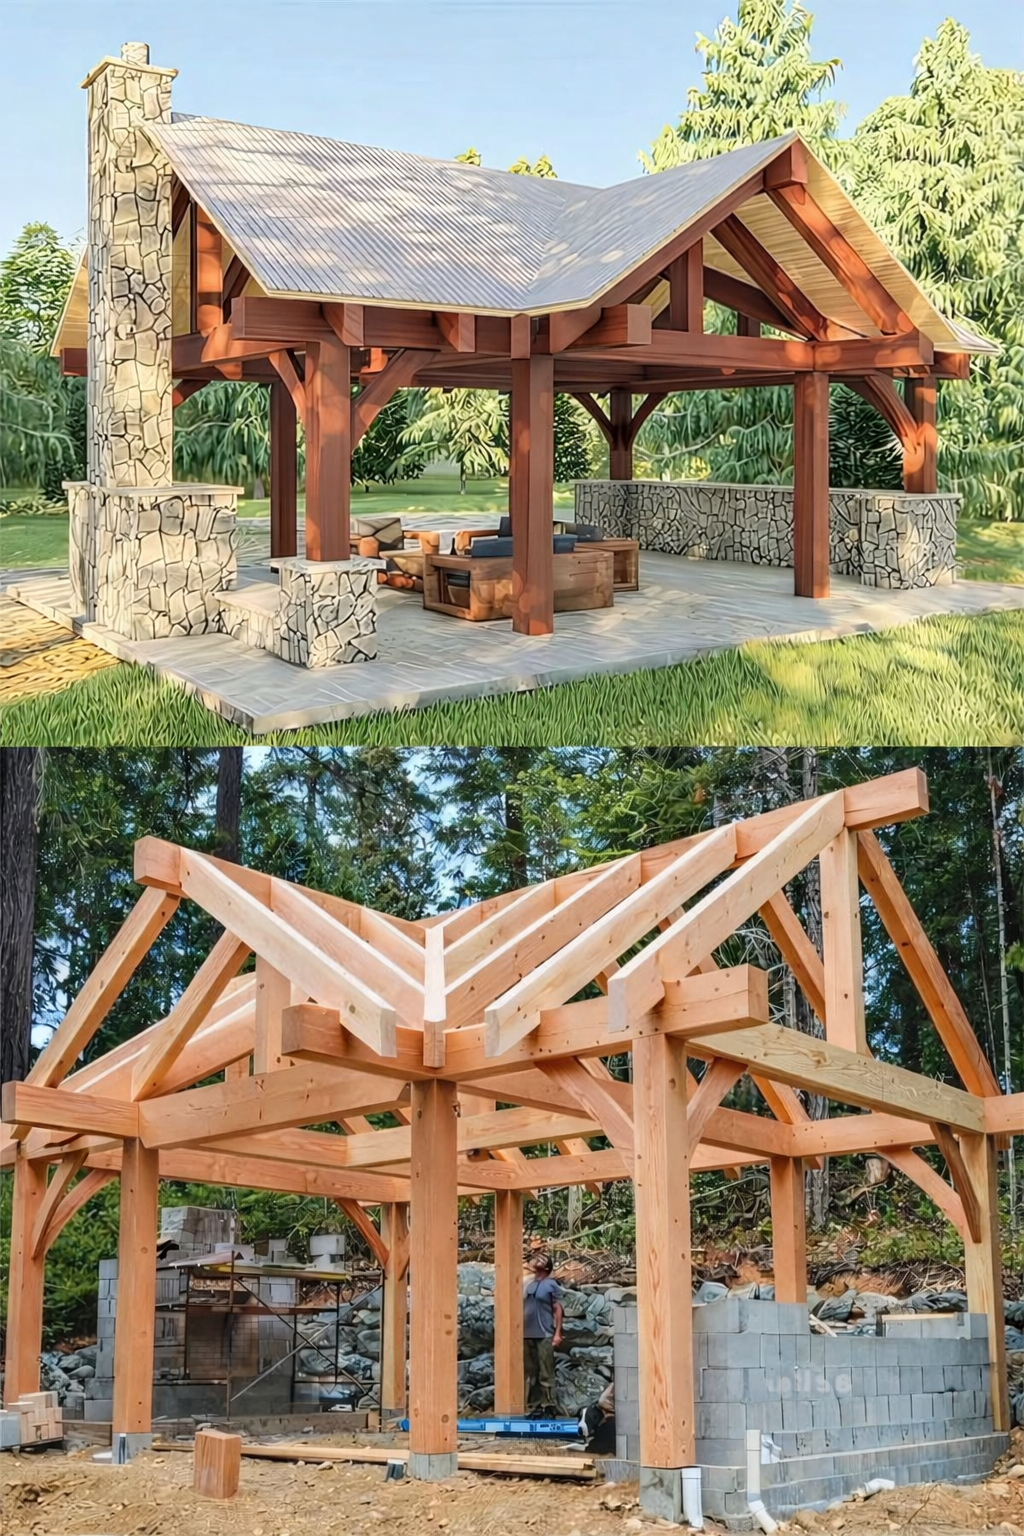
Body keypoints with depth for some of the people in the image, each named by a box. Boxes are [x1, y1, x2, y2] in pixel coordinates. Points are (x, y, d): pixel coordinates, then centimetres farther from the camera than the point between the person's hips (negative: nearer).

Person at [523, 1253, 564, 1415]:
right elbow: (521, 1308, 18)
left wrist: (558, 1333, -10)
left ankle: (548, 1407, -4)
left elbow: (558, 1310, -2)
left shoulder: (551, 1285, 2)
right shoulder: (527, 1284, 17)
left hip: (544, 1335, -5)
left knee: (546, 1373, -6)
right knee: (530, 1373, 7)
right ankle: (532, 1407, 12)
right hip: (526, 1335, 5)